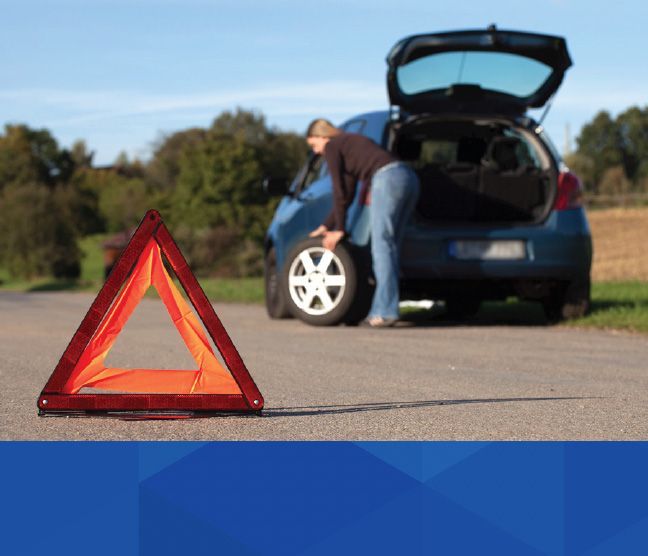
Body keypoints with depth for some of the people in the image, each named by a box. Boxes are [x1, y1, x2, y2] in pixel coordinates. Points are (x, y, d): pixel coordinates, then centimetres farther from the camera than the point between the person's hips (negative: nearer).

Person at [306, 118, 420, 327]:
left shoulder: (331, 147, 8)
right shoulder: (351, 142, 34)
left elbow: (339, 192, 4)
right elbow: (347, 195, 36)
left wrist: (340, 230, 11)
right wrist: (326, 226, 37)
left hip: (388, 179, -9)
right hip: (409, 177, 9)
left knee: (382, 247, -9)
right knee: (391, 247, 9)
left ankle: (386, 312, -15)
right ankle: (381, 310, 8)